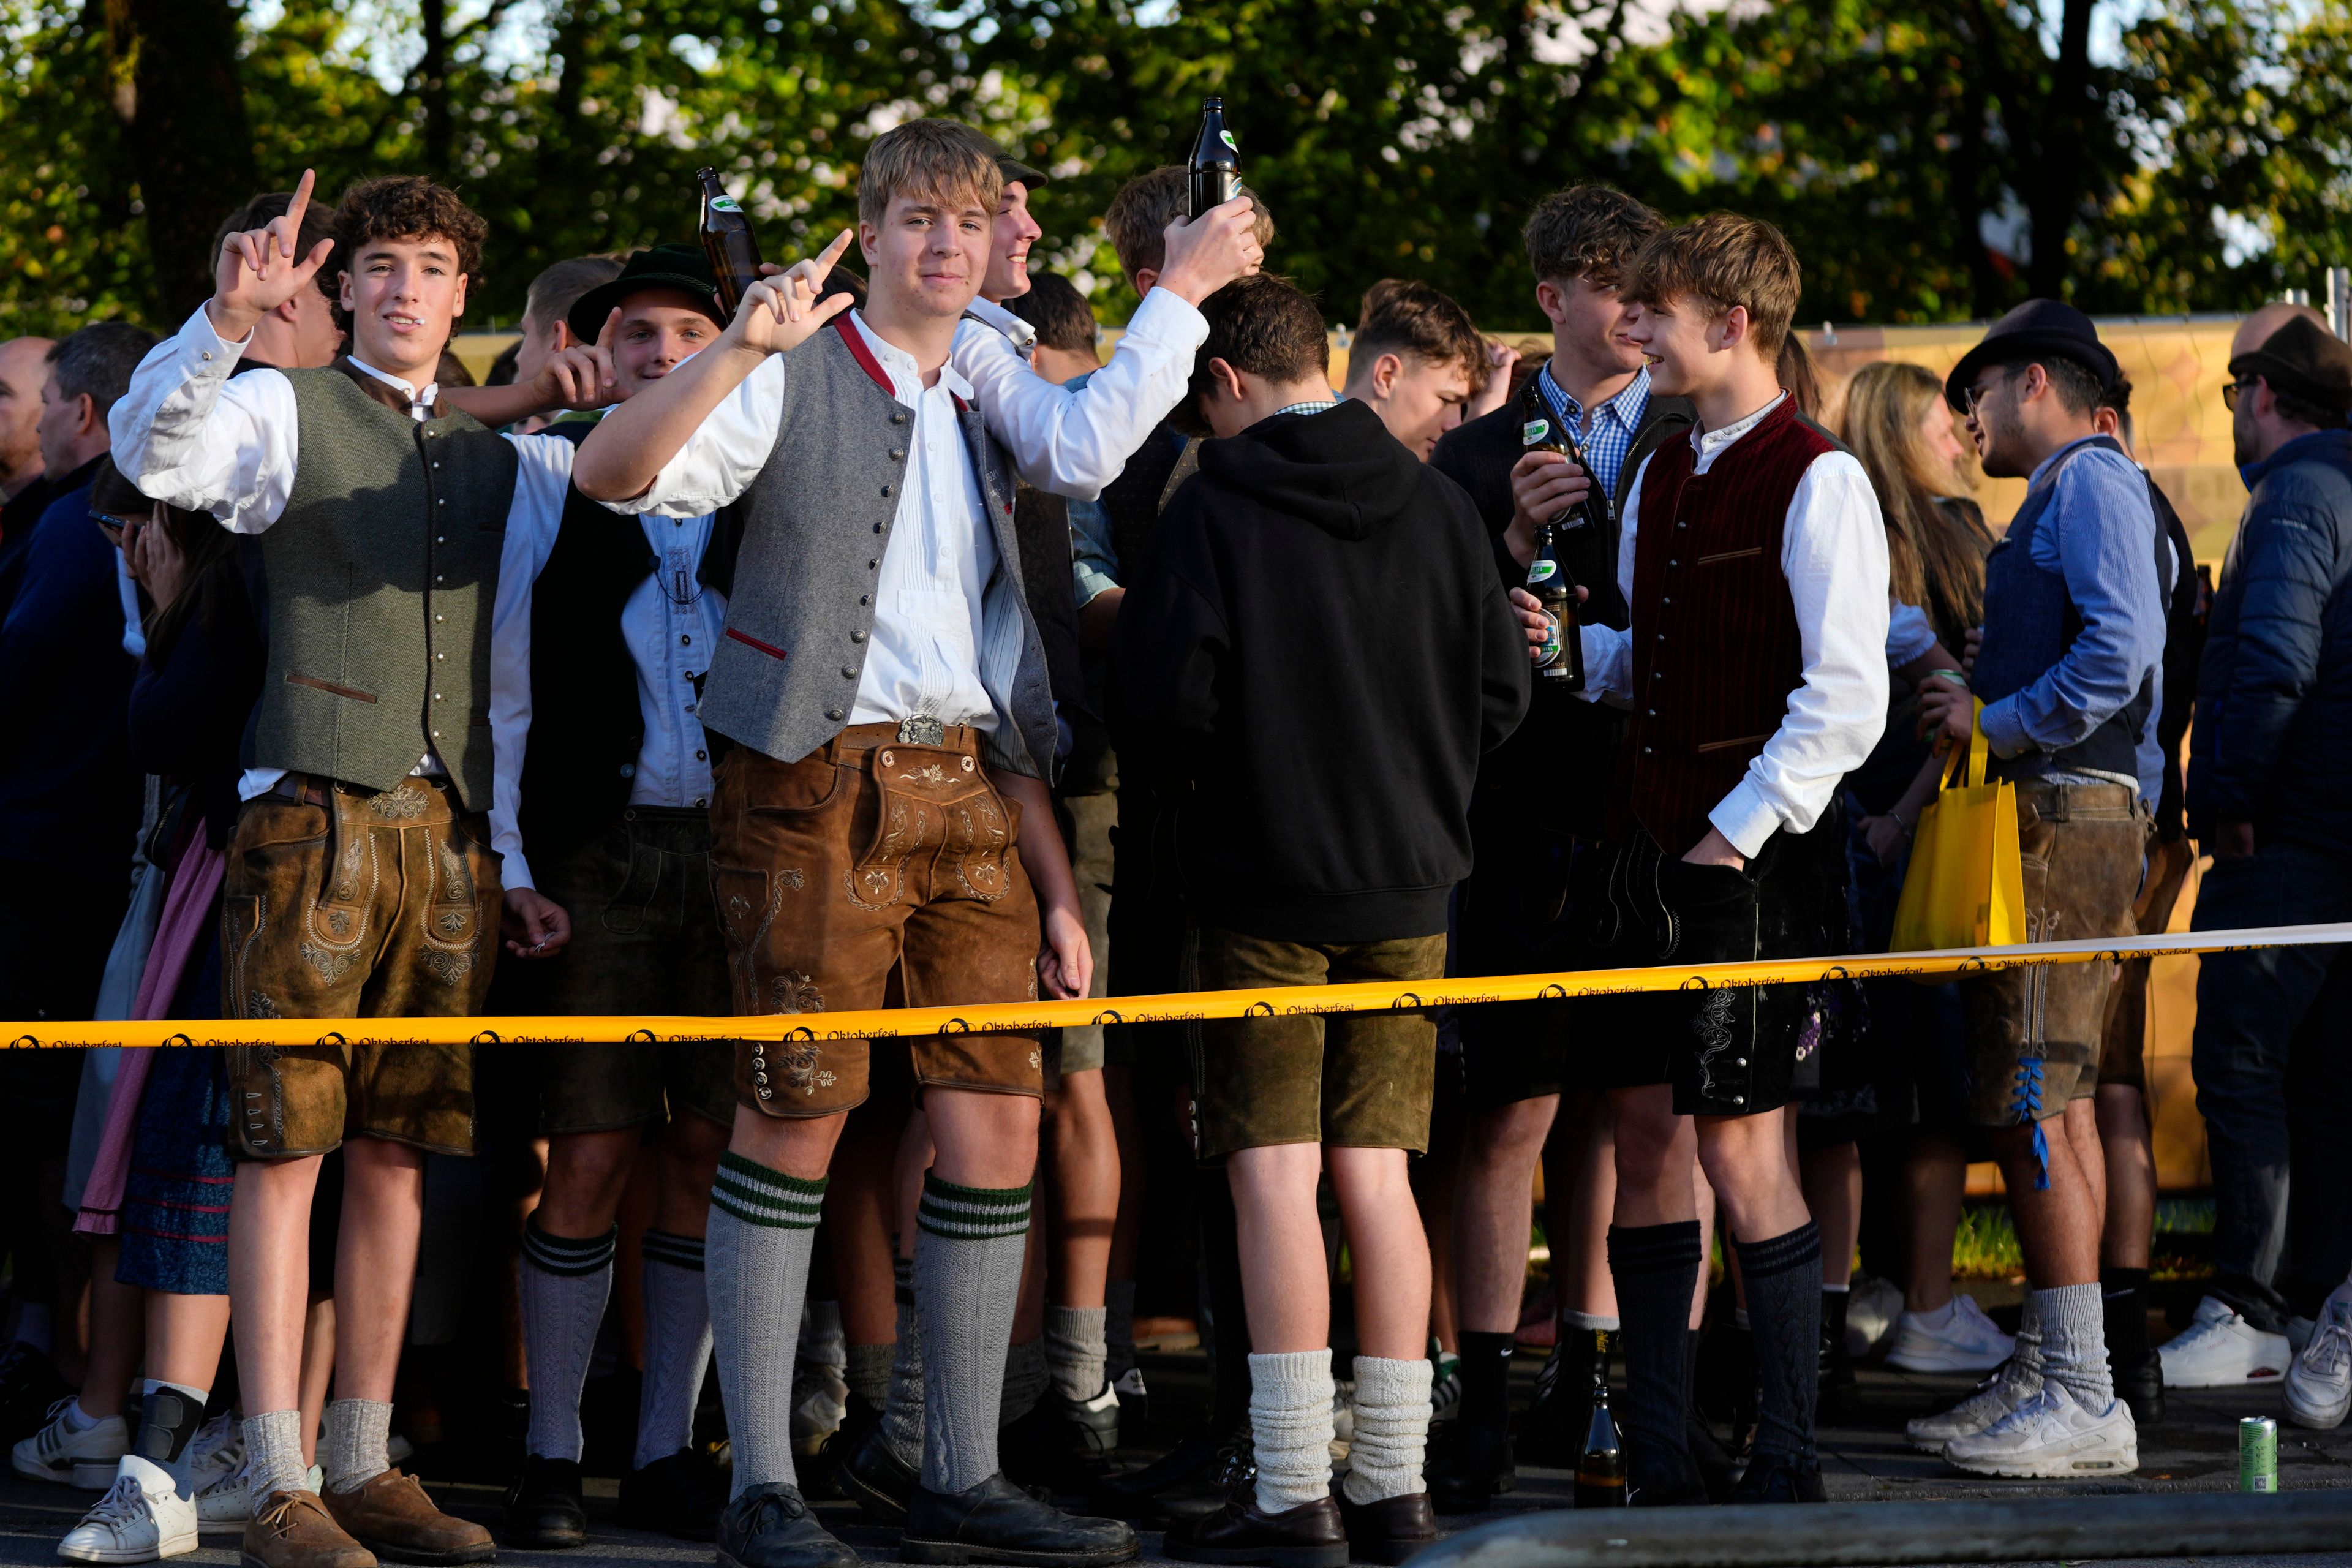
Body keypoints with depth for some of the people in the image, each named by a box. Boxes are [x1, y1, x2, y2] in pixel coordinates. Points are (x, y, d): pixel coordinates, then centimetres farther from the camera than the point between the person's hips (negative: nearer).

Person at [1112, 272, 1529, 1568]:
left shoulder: (1218, 503, -9)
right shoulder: (1434, 503, 4)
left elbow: (1170, 693, -14)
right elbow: (1501, 687, 6)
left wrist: (1197, 784, 7)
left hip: (1266, 882, -4)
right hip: (1405, 883, 5)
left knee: (1275, 1180, -3)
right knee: (1377, 1176, 9)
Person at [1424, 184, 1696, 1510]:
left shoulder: (1698, 450, 10)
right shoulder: (1478, 459, 8)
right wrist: (1515, 544, -11)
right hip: (1531, 816, -1)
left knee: (1626, 1112, 6)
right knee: (1515, 1112, -5)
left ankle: (1591, 1376, 16)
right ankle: (1486, 1409, -4)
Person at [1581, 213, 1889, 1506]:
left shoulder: (1814, 482, -10)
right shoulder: (1659, 478, 15)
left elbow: (1847, 698, -15)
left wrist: (1738, 832, -16)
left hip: (1751, 863, -8)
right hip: (1646, 848, 8)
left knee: (1738, 1142, -6)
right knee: (1643, 1133, 7)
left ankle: (1787, 1460, 2)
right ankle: (1656, 1459, 13)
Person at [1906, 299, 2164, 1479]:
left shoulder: (2092, 482, -8)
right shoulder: (2060, 495, 23)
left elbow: (2123, 649, -22)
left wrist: (1994, 723, -15)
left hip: (2064, 825, -11)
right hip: (2048, 821, 11)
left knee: (2031, 1110, -13)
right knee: (2056, 1106, 12)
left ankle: (2082, 1401, -14)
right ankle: (2043, 1378, 16)